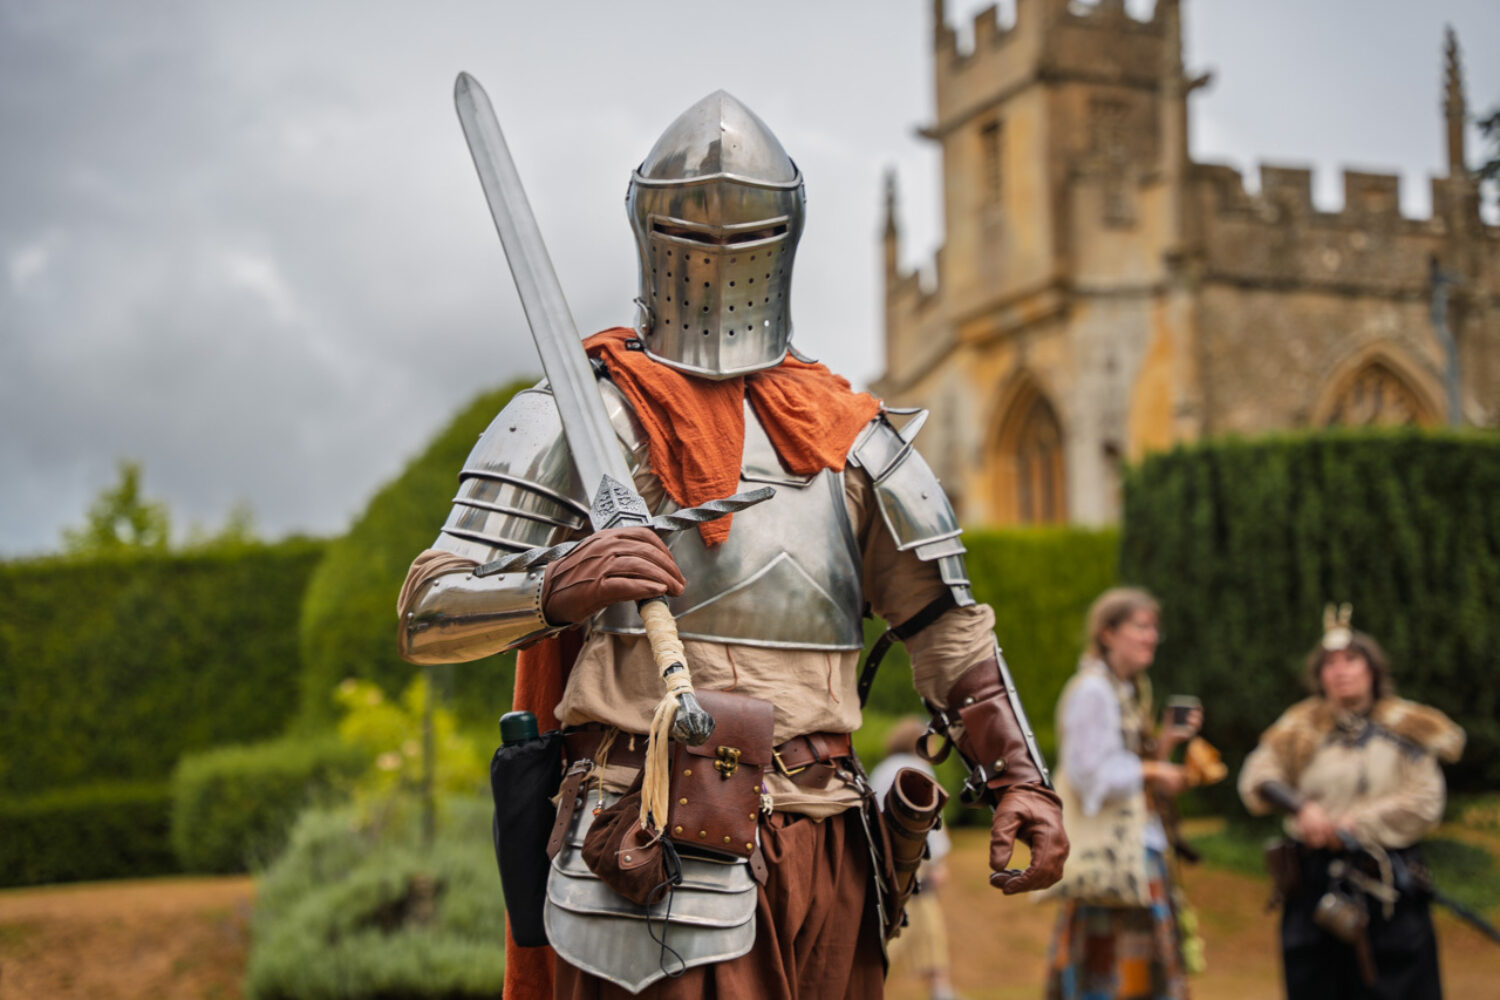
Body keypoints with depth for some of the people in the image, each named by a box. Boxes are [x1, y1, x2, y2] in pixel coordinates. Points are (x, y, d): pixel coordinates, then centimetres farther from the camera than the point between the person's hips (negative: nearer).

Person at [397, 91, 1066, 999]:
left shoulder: (851, 436, 15)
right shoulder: (574, 418, 3)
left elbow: (947, 626, 17)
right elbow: (427, 618, -4)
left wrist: (1018, 779, 3)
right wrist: (557, 592, -24)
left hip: (823, 857, 4)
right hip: (650, 858, -4)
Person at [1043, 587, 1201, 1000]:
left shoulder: (1128, 692, 18)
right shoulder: (1091, 691, -12)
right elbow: (1090, 775, -18)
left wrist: (1166, 743, 4)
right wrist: (1151, 770, -10)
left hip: (1140, 851, 10)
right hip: (1110, 854, -10)